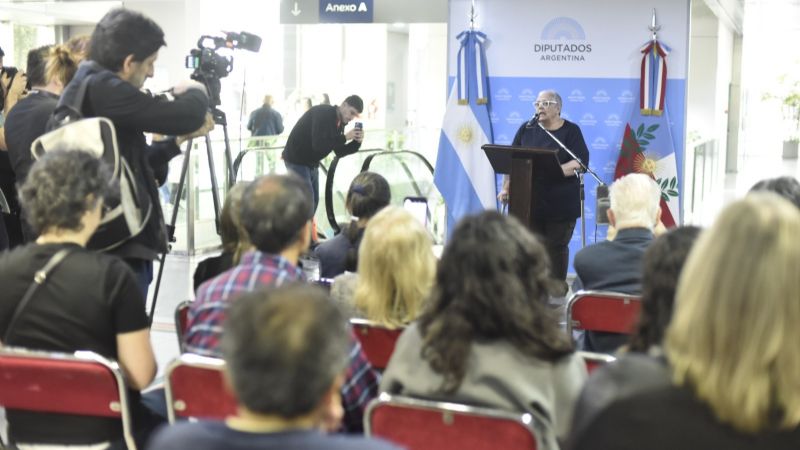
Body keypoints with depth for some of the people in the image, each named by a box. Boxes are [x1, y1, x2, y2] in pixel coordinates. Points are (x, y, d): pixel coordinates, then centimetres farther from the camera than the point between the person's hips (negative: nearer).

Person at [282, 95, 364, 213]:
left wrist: (357, 142, -9)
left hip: (312, 163, 9)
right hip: (297, 160, -9)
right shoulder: (322, 113, -21)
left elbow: (339, 152, 7)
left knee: (314, 201, 11)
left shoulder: (339, 122, 6)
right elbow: (318, 144, -31)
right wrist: (345, 137, -30)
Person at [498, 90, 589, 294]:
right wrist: (506, 188, -4)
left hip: (561, 202, -2)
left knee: (556, 245, 3)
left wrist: (554, 169, -23)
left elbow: (581, 162, -10)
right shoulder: (527, 129, 8)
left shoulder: (571, 131, 0)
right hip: (530, 200, 2)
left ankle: (558, 287, 16)